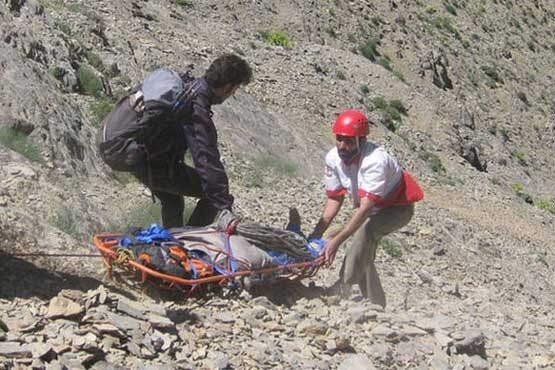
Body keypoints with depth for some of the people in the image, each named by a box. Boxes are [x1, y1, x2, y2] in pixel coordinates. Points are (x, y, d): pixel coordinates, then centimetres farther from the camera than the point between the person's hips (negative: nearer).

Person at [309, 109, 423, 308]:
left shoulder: (375, 161, -37)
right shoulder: (333, 158, -16)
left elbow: (365, 208, -42)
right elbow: (334, 199, -6)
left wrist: (337, 240, -47)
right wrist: (316, 234, -15)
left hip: (398, 207, -7)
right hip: (371, 207, 7)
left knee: (366, 230, -33)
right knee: (363, 257, 1)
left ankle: (342, 289, -34)